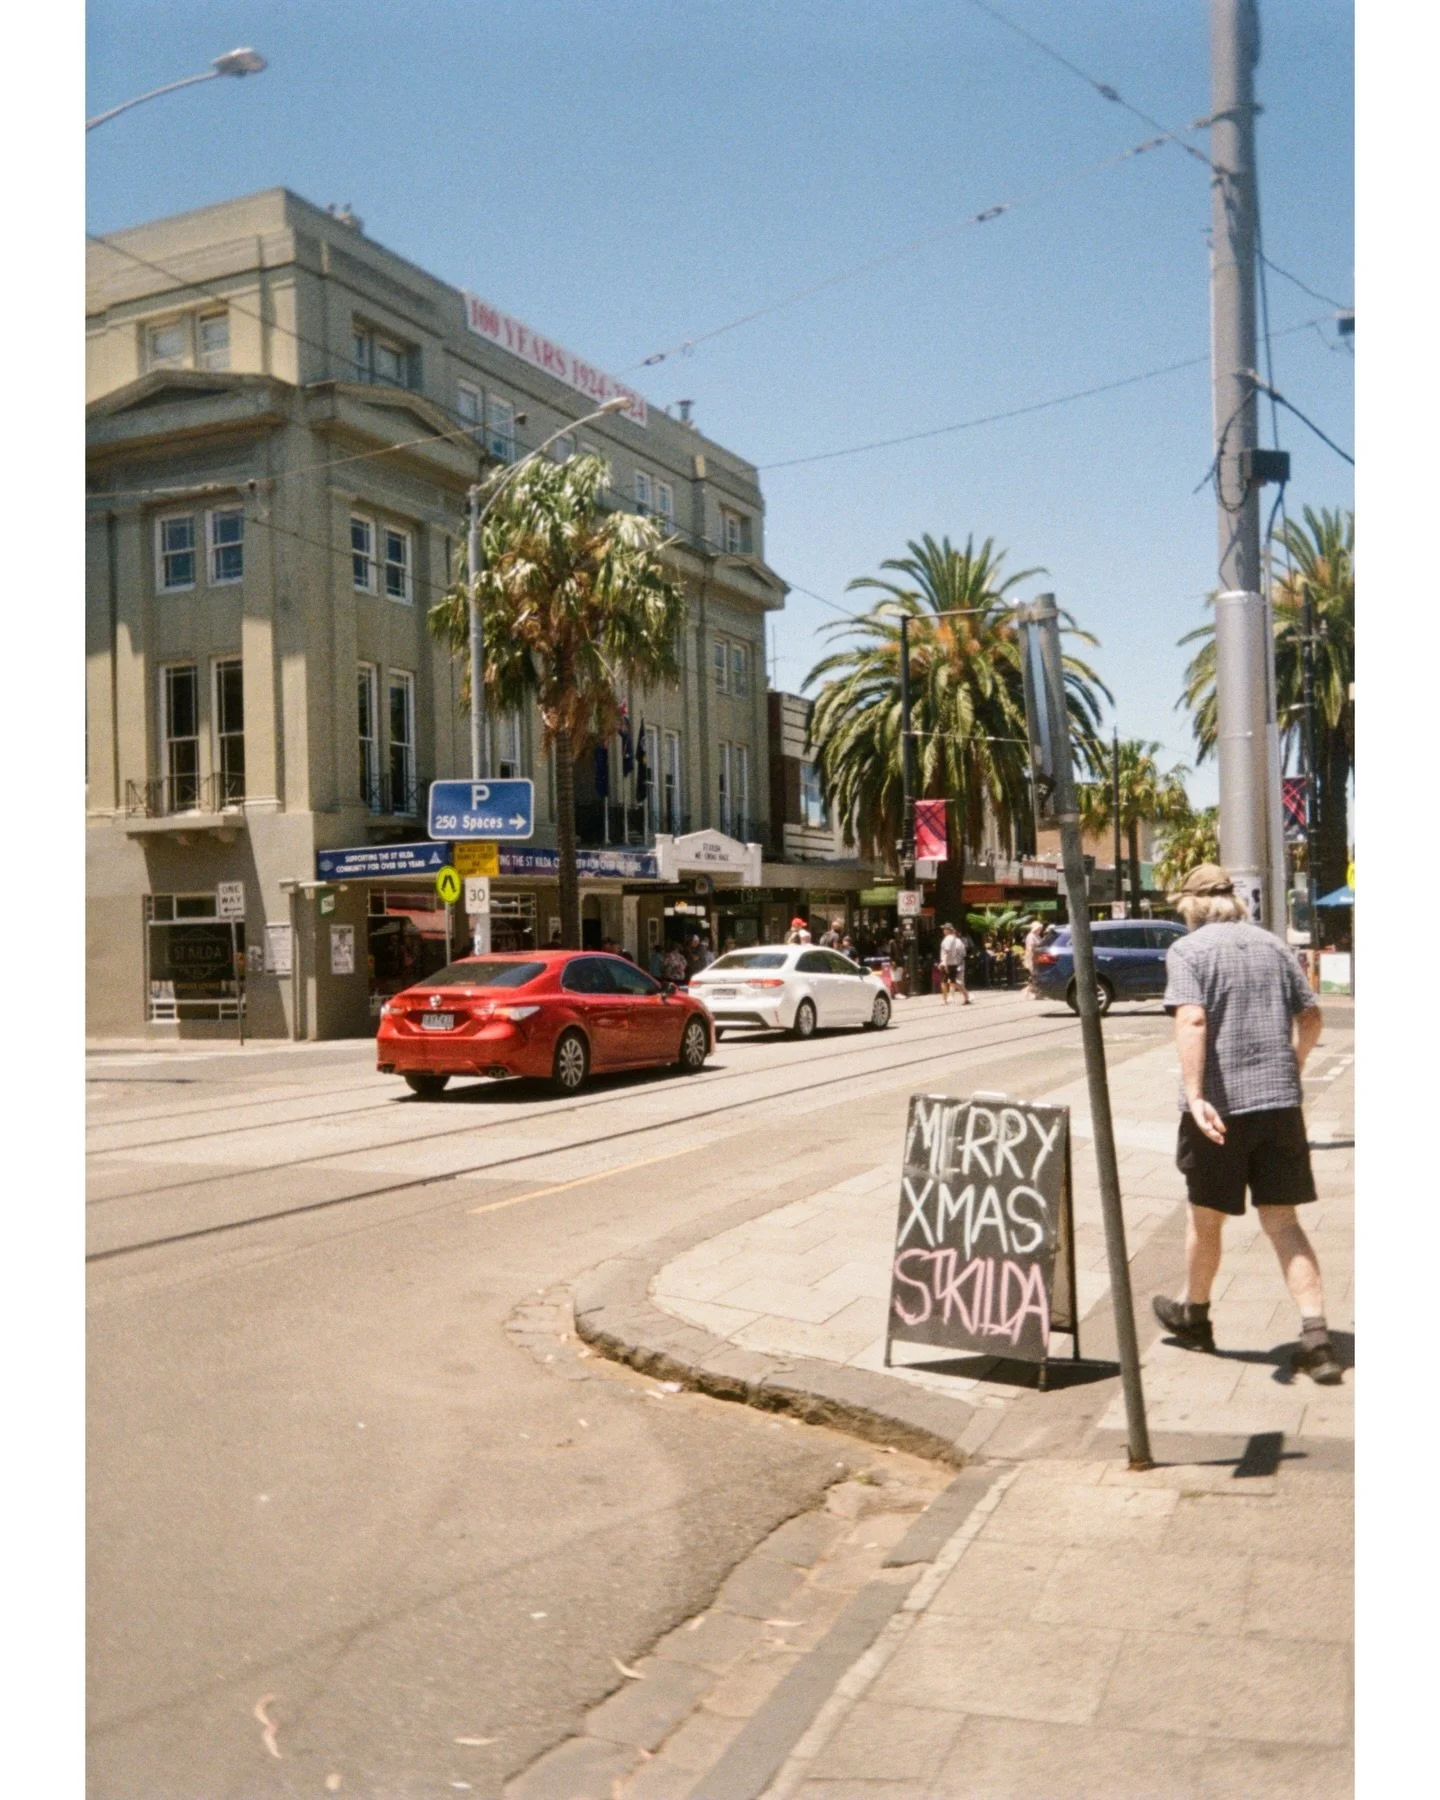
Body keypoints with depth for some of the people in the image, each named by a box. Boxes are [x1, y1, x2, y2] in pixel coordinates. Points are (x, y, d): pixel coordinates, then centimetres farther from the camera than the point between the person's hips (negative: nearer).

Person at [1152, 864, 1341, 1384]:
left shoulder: (1188, 949, -5)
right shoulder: (1271, 945, 11)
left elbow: (1192, 1020, -19)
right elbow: (1311, 1017, 14)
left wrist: (1195, 1095, -24)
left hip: (1220, 1104, -4)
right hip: (1279, 1100, 4)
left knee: (1206, 1215, 14)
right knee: (1281, 1219, 7)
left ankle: (1193, 1313, 34)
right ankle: (1316, 1335, -4)